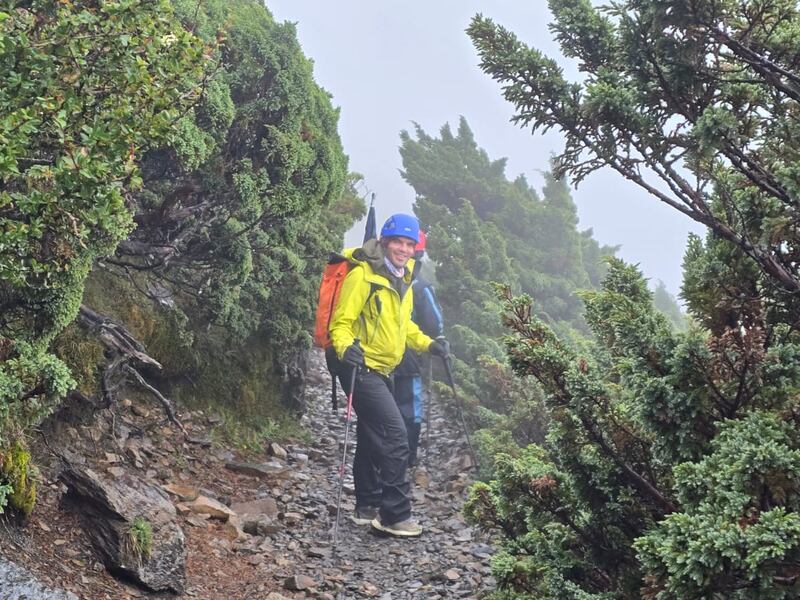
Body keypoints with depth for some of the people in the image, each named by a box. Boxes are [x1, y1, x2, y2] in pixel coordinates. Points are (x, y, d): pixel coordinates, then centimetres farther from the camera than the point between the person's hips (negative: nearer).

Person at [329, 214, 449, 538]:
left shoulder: (403, 280, 11)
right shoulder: (363, 276, -17)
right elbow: (341, 322, -17)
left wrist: (427, 344, 13)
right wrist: (346, 347, -35)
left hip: (381, 370, 10)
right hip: (362, 367, -9)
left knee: (373, 437, 18)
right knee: (394, 435, -15)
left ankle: (367, 506, 30)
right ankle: (395, 515, -9)